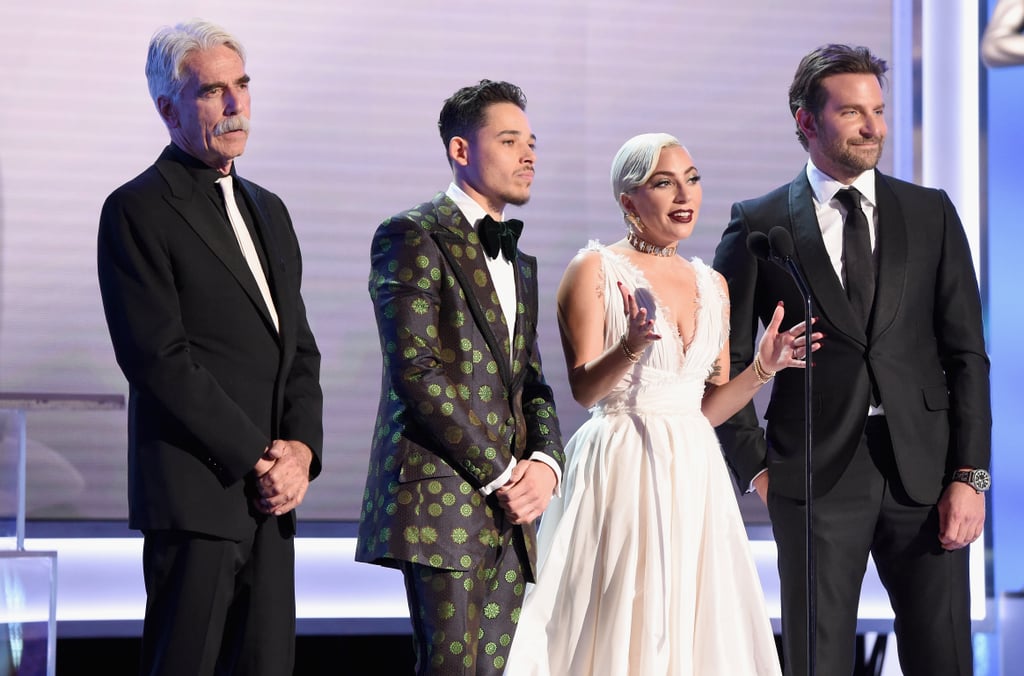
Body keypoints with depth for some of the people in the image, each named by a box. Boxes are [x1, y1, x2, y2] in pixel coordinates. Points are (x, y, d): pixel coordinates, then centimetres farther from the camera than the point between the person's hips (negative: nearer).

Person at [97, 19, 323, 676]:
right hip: (194, 492, -7)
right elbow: (159, 358, -13)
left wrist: (301, 448, -1)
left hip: (270, 496, 7)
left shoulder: (267, 210, 19)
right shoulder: (138, 210, -5)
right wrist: (259, 460, -14)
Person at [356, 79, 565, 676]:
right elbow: (415, 370, -13)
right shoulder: (413, 236, -3)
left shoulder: (519, 264, 23)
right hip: (443, 498, -8)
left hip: (509, 514, 8)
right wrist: (500, 473, -13)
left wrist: (544, 462, -1)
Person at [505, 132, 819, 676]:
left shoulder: (712, 285, 13)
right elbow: (584, 389, -11)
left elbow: (708, 407, 14)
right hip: (623, 471, -5)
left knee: (695, 630, 4)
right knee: (622, 627, -5)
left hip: (694, 476, 5)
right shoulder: (594, 270, -3)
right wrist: (630, 348, -29)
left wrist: (764, 367, -1)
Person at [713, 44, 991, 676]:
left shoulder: (931, 214, 9)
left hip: (924, 470, 2)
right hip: (817, 476, -1)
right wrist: (756, 466, 0)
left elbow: (967, 354, 6)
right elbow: (726, 360, 7)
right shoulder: (758, 226, 3)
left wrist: (970, 475, -1)